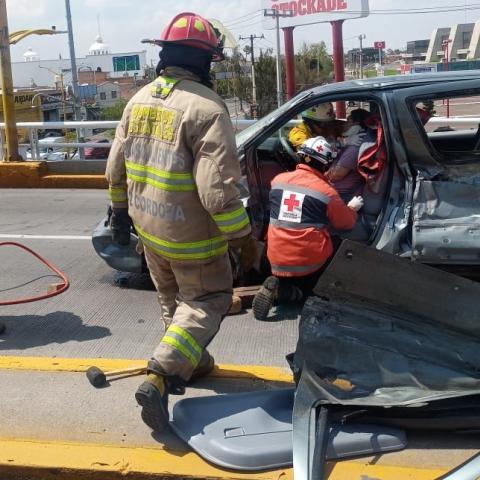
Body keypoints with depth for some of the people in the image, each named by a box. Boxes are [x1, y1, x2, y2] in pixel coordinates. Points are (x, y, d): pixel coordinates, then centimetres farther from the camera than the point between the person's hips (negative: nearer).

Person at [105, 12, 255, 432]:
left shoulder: (140, 99, 3)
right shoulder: (206, 107, -21)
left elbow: (116, 168, 11)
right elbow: (218, 188, -26)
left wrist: (120, 210, 24)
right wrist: (242, 236, -16)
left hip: (147, 226, 8)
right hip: (191, 234, -7)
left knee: (172, 299, 25)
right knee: (206, 303, 7)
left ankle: (190, 360, 42)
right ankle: (159, 379, -6)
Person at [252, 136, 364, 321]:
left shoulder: (279, 180, 1)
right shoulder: (326, 192, -10)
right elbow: (347, 223, 2)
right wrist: (352, 207, 25)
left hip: (277, 261, 5)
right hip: (311, 262, -5)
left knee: (287, 281, 33)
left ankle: (277, 286, -3)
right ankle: (281, 291, -7)